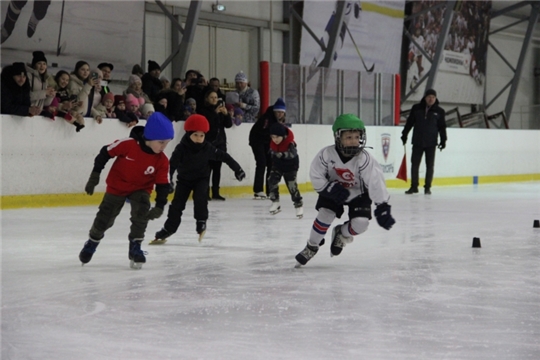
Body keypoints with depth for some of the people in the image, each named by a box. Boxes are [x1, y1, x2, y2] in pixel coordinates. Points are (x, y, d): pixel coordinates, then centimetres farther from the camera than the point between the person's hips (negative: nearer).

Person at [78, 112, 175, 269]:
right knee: (104, 219, 6)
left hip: (141, 189, 1)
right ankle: (92, 243, 34)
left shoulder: (162, 161, -20)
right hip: (117, 186, -1)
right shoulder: (127, 144, -28)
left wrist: (159, 206, -23)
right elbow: (105, 153, -16)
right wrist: (95, 175, -12)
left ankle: (135, 247, -8)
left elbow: (163, 184, -13)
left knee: (141, 213, -25)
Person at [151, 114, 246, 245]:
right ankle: (167, 229, 6)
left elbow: (224, 156, -9)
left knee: (200, 197, -25)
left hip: (201, 178, 0)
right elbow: (172, 164, -27)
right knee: (177, 203, -2)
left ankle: (201, 223, -6)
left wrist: (237, 169, -6)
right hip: (184, 179, 0)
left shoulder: (208, 148, -18)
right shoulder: (181, 148, -24)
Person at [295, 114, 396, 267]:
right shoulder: (326, 154, -27)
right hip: (333, 191, 1)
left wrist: (382, 208, -30)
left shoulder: (365, 159, -31)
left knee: (360, 223, -16)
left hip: (358, 194, 0)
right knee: (325, 215, -15)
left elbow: (376, 182, -28)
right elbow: (316, 176, -15)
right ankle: (311, 247, 10)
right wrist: (330, 188, -29)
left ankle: (341, 234, 20)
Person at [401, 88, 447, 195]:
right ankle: (414, 186, 12)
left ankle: (427, 187, 12)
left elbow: (442, 127, 5)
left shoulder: (439, 111, 1)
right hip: (417, 142, 1)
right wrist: (404, 134, 8)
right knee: (414, 164, 3)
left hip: (431, 143, -1)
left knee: (430, 166, 4)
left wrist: (443, 140, 2)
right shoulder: (416, 108, 2)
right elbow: (409, 122, 8)